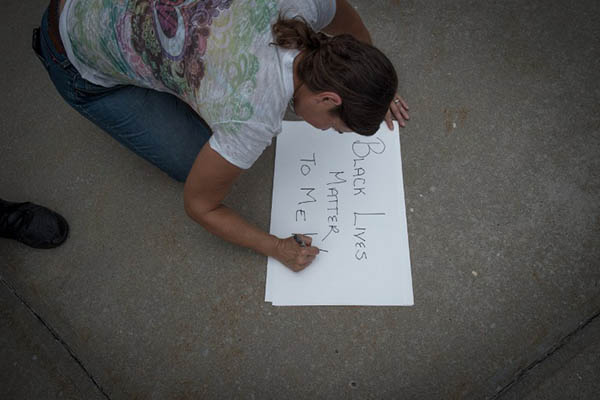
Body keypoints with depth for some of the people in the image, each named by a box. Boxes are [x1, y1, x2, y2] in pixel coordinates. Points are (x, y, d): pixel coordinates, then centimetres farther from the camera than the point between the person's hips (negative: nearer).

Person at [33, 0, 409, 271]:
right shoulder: (255, 122, -36)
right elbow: (200, 206, -18)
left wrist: (377, 94, 19)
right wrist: (277, 248, -8)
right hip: (83, 65, -6)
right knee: (198, 162, -1)